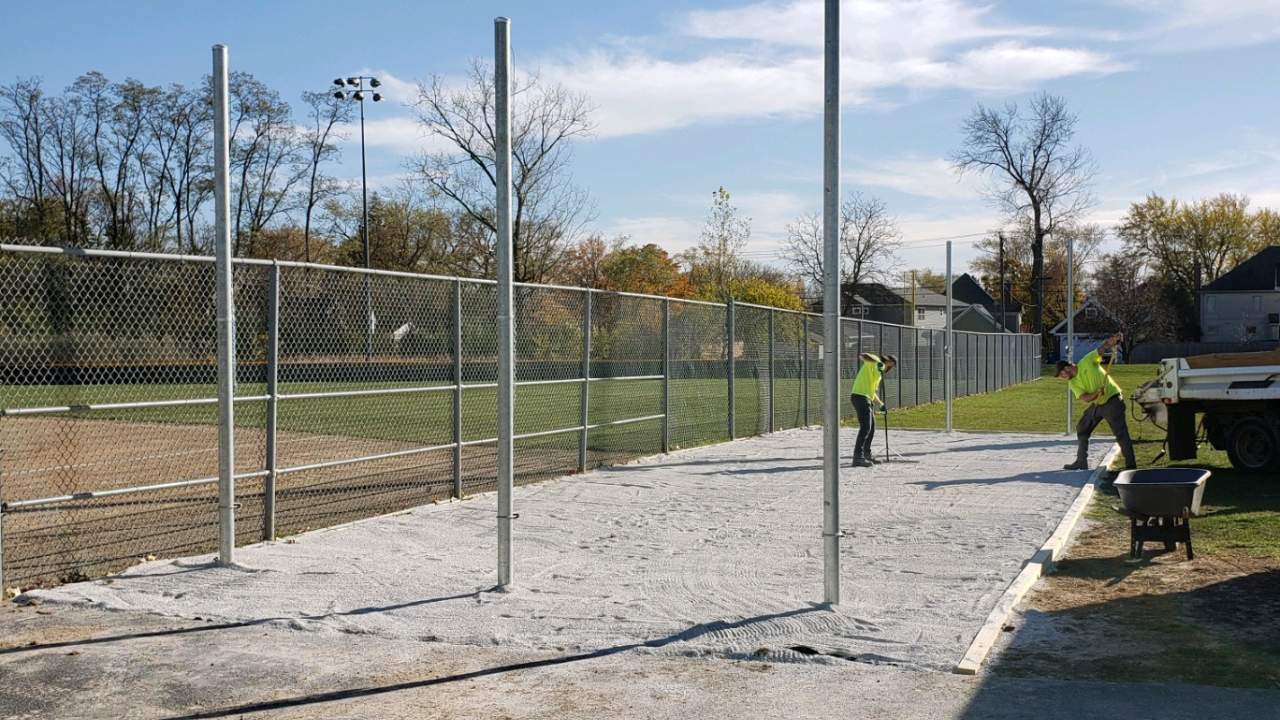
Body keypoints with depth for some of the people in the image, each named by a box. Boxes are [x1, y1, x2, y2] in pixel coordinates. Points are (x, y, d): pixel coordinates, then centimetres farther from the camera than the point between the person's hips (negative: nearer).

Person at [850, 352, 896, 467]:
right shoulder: (874, 361, 0)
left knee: (871, 428, 17)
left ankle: (866, 455, 29)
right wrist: (877, 363, -32)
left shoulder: (878, 373, 27)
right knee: (865, 427, -16)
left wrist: (880, 404, 23)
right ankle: (858, 457, -20)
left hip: (866, 399, 10)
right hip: (860, 396, -10)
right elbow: (862, 356, -22)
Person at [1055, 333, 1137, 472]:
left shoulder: (1086, 362, -11)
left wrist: (1112, 340, -34)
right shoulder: (1072, 383, 4)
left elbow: (1103, 347, -14)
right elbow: (1083, 398, -9)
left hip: (1112, 399, -8)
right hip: (1096, 404, 8)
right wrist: (1096, 394, -29)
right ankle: (1081, 462, 21)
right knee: (1081, 429, 12)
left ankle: (1131, 464, -4)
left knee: (1121, 433, -9)